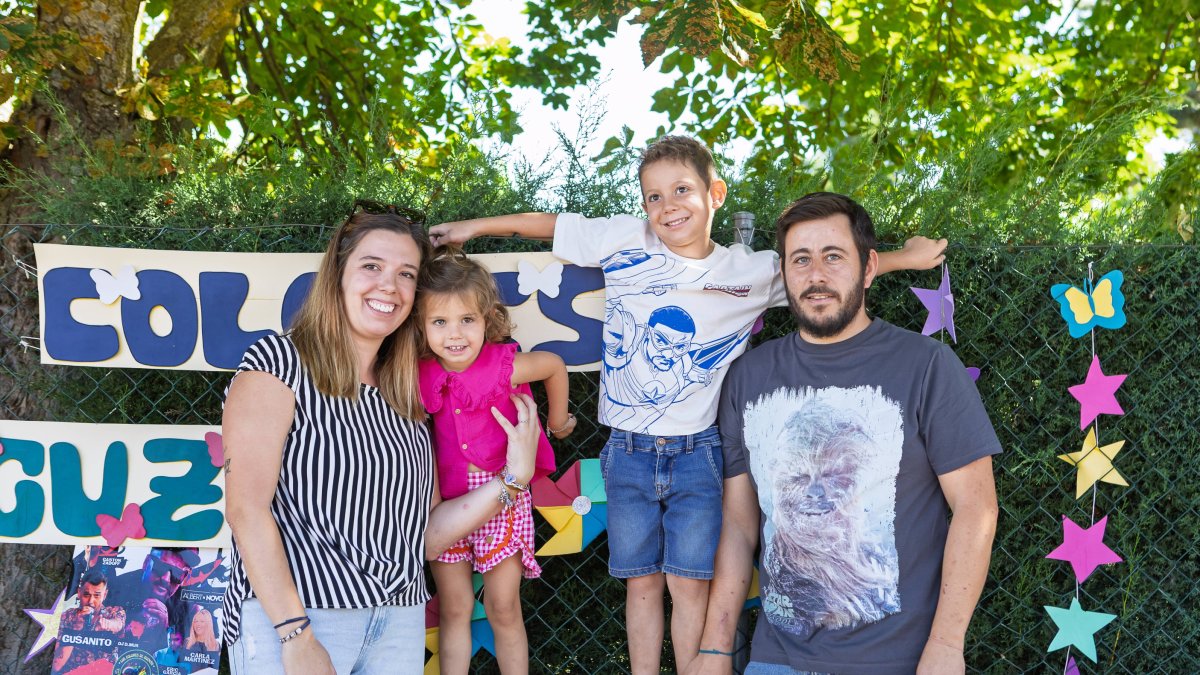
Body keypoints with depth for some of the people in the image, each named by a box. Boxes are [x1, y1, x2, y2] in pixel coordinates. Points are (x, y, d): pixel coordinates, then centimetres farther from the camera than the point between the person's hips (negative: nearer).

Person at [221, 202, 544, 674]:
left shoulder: (405, 398, 12)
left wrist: (513, 477, -2)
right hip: (288, 619, -5)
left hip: (400, 622, 6)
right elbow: (245, 508, -13)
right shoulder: (277, 362, -5)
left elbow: (427, 536, 9)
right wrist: (296, 637, -19)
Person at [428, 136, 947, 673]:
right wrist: (473, 227, 12)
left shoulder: (754, 272, -2)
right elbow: (549, 224, 7)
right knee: (642, 582, 10)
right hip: (628, 452, 1)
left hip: (697, 453, -1)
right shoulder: (625, 240, -3)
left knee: (690, 583, 2)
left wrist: (905, 257, 4)